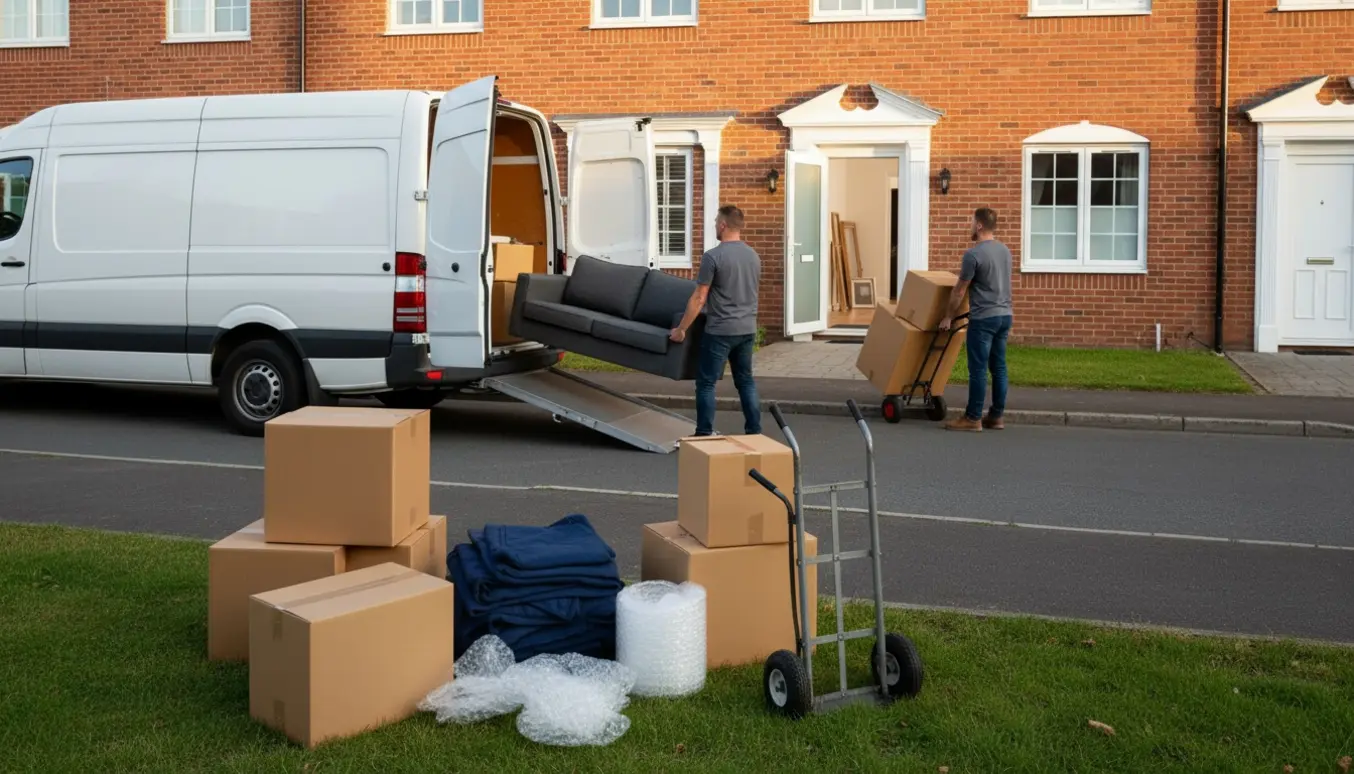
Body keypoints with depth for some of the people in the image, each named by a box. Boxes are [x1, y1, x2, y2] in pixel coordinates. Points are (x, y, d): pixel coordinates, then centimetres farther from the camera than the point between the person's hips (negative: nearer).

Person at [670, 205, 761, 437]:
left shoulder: (713, 256, -13)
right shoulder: (753, 256, 9)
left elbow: (699, 299, -13)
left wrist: (681, 329, -6)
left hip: (720, 331, -7)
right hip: (748, 329, 7)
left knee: (706, 383, 1)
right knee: (745, 381, 15)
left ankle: (704, 435, 2)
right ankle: (754, 432, 15)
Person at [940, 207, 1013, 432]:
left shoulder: (973, 254, -14)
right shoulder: (1005, 250, 12)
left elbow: (960, 290, -8)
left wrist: (948, 317, 3)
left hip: (984, 318, -8)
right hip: (1005, 315, 8)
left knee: (978, 369, -3)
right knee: (998, 367, 10)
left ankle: (973, 418, 0)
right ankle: (996, 416, 14)